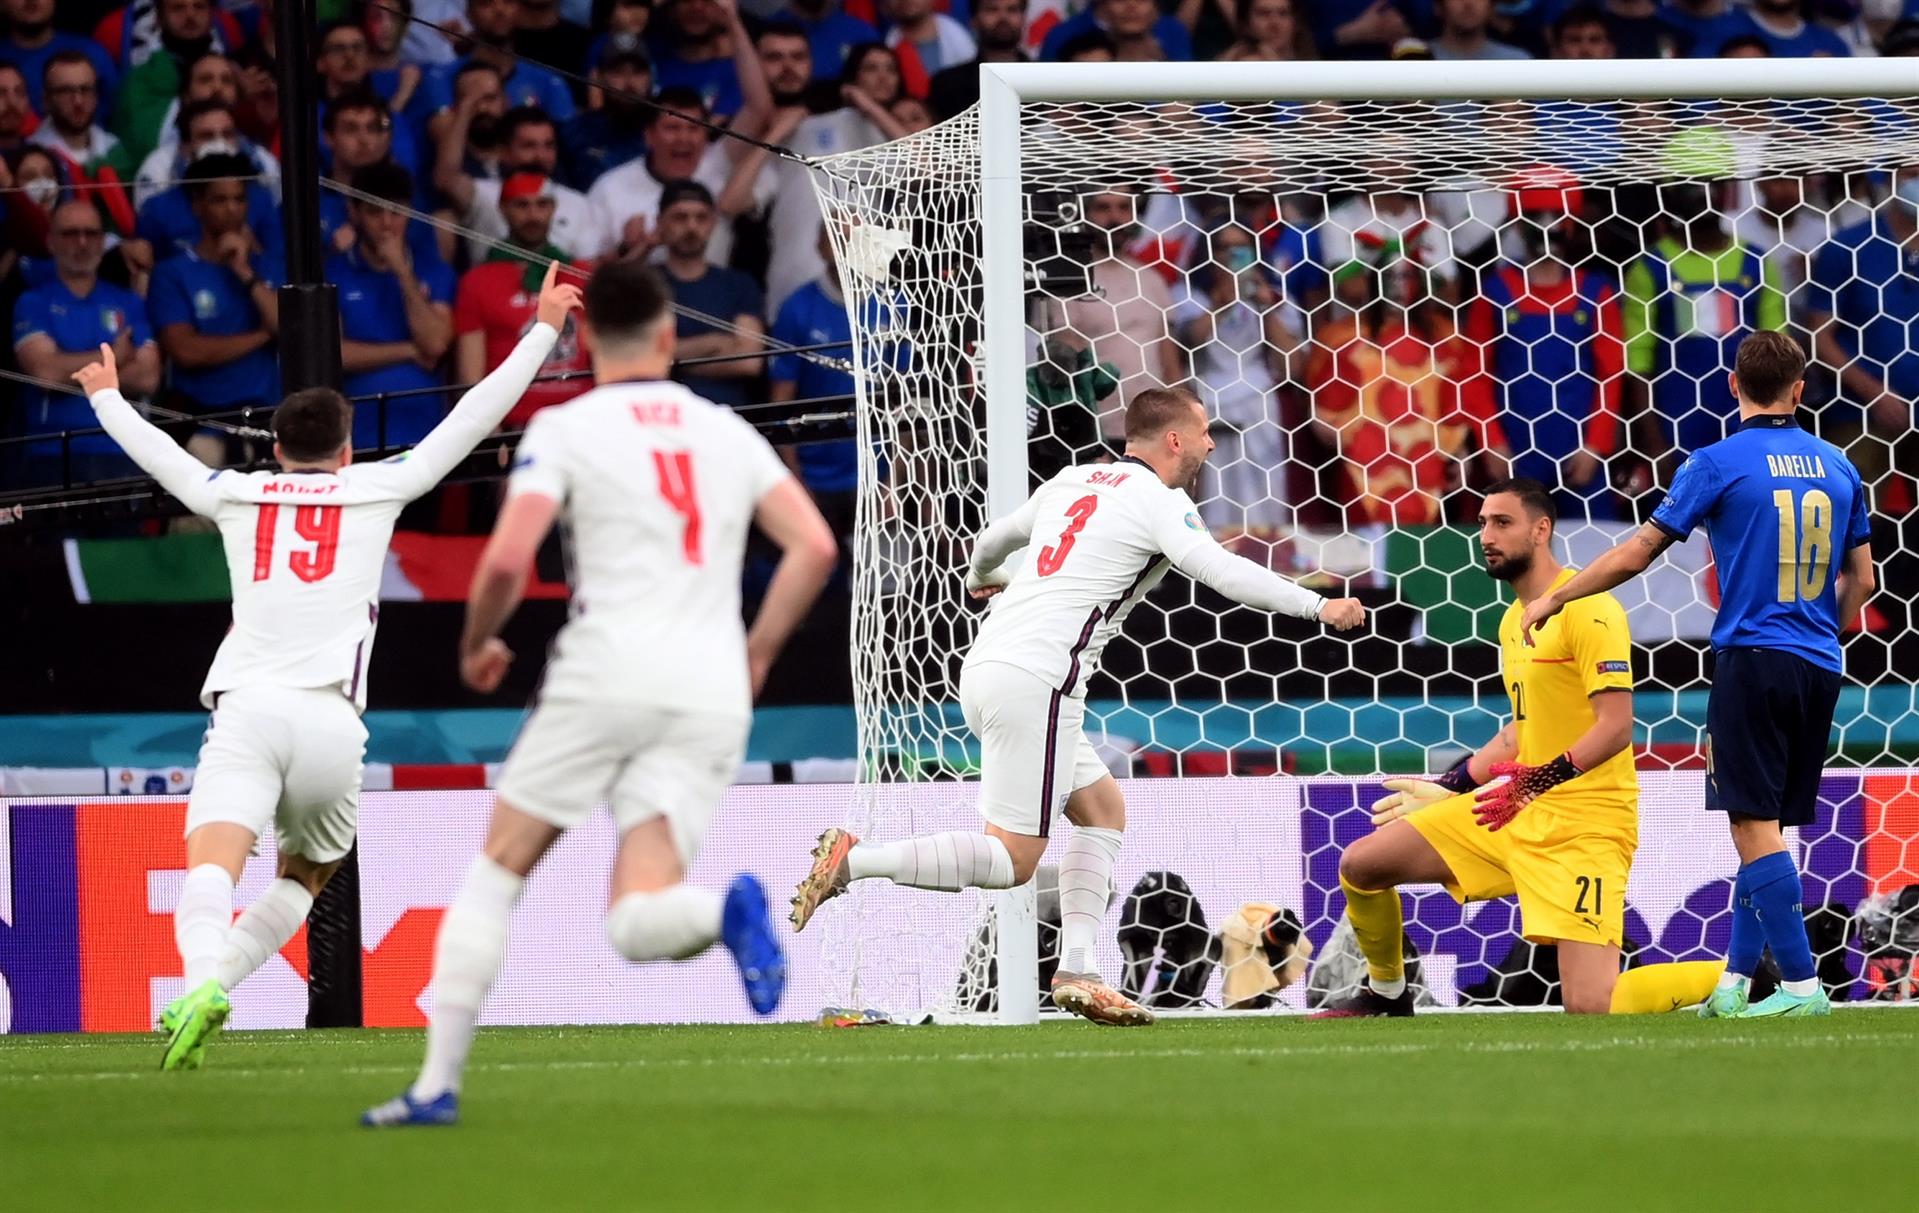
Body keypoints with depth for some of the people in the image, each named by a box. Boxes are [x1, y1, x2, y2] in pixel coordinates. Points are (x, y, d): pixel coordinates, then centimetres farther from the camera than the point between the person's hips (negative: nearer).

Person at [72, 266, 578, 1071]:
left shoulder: (236, 494, 21)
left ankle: (203, 982, -47)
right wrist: (543, 329, 31)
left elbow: (151, 449, 38)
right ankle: (216, 983, 1)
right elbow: (473, 418, 22)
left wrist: (106, 394, 59)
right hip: (331, 720, 0)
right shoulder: (376, 489, 17)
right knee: (305, 878, 21)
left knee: (211, 863, -19)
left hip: (246, 705, 0)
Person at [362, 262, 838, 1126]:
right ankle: (726, 910, -36)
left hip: (607, 674, -3)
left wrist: (477, 643, 10)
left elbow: (506, 561, -9)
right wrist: (757, 653, 18)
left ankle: (438, 1082, 8)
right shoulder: (728, 433, 16)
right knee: (636, 925, -2)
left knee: (496, 869, 12)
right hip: (712, 693, 3)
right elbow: (814, 546, 8)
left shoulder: (564, 430, 3)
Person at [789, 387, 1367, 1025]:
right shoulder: (1158, 501, -4)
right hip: (1037, 679, -9)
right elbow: (1223, 571, -17)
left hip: (986, 663, 9)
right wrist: (1319, 607, -11)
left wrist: (982, 579, 56)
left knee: (1102, 808, 17)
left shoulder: (1075, 480, 19)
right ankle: (853, 860, -15)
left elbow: (993, 538, 33)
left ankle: (1076, 971, 8)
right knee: (1011, 860, -7)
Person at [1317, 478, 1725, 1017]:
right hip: (1516, 811, 9)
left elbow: (1615, 727, -20)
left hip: (1583, 824, -9)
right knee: (1359, 866, 7)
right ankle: (1386, 993, 32)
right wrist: (1447, 788, 21)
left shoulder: (1586, 609, -14)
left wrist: (1535, 781, -26)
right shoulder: (1514, 619, 15)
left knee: (1590, 1007, -20)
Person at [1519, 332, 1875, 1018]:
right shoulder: (1836, 467, 9)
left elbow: (1638, 554, -3)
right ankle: (1734, 985, 12)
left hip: (1753, 659, -6)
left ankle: (1801, 983, -13)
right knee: (1767, 826, 11)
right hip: (1818, 668, 6)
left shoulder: (1720, 463, -6)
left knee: (1755, 824, -6)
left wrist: (1554, 599, 9)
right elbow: (1860, 579, 15)